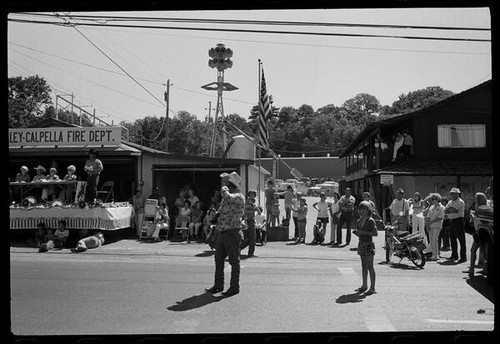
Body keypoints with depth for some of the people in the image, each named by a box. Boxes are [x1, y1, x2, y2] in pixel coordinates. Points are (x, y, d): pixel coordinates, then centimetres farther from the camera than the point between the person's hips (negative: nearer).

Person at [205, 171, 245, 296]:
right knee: (219, 259, 12)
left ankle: (234, 287, 9)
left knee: (234, 261, 0)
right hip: (223, 233, 9)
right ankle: (218, 285, 22)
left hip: (232, 233, -9)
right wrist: (215, 216, 10)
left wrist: (224, 185, -14)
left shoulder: (239, 196, -12)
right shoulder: (228, 197, 15)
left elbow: (226, 196, -30)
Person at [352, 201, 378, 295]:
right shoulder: (359, 221, 11)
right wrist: (355, 232, -3)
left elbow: (375, 233, -15)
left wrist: (364, 232, -20)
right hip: (361, 244, 7)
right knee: (364, 266, 13)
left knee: (370, 266, -5)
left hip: (369, 245, -7)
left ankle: (372, 287, -2)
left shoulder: (370, 221, -9)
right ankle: (364, 285, 21)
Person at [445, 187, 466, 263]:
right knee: (452, 239, 13)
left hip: (458, 221, -8)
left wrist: (449, 209, -2)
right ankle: (454, 255, 23)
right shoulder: (450, 202, 16)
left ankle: (463, 257, -3)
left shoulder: (460, 202, -10)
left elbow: (452, 209, -21)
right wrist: (452, 211, -10)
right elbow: (445, 211, 7)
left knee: (461, 239, -5)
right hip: (451, 221, 8)